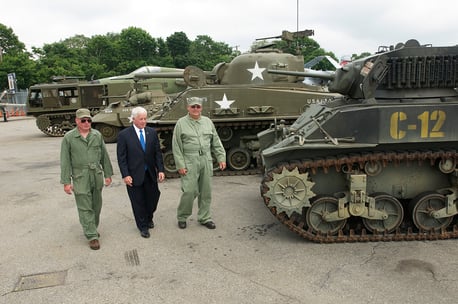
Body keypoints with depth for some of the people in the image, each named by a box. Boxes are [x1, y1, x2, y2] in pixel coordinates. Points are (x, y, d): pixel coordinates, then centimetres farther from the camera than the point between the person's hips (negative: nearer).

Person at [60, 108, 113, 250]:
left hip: (97, 175, 3)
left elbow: (104, 156, 9)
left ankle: (91, 229, 31)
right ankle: (92, 236, 7)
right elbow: (65, 161, -3)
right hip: (80, 178, -3)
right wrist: (66, 182, -6)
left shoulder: (97, 135, 5)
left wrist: (108, 174, 8)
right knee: (85, 208, -1)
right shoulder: (69, 137, -4)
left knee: (96, 206, 12)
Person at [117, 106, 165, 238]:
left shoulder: (152, 132, 2)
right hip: (134, 175, -3)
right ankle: (143, 226, 28)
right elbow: (121, 157, -7)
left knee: (153, 198, 13)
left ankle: (149, 218, 42)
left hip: (150, 174, 3)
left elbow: (157, 152, 3)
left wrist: (160, 170, -5)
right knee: (138, 202, 9)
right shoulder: (124, 135, -8)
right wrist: (125, 175, -13)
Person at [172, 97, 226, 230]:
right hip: (189, 162, -4)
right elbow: (176, 147, -3)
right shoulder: (181, 123, 0)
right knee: (189, 191, -7)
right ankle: (182, 217, 15)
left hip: (206, 161, 4)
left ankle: (204, 218, 23)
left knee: (206, 191, 8)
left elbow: (216, 143, 14)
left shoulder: (208, 122, 12)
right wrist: (180, 165, -9)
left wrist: (221, 158, 6)